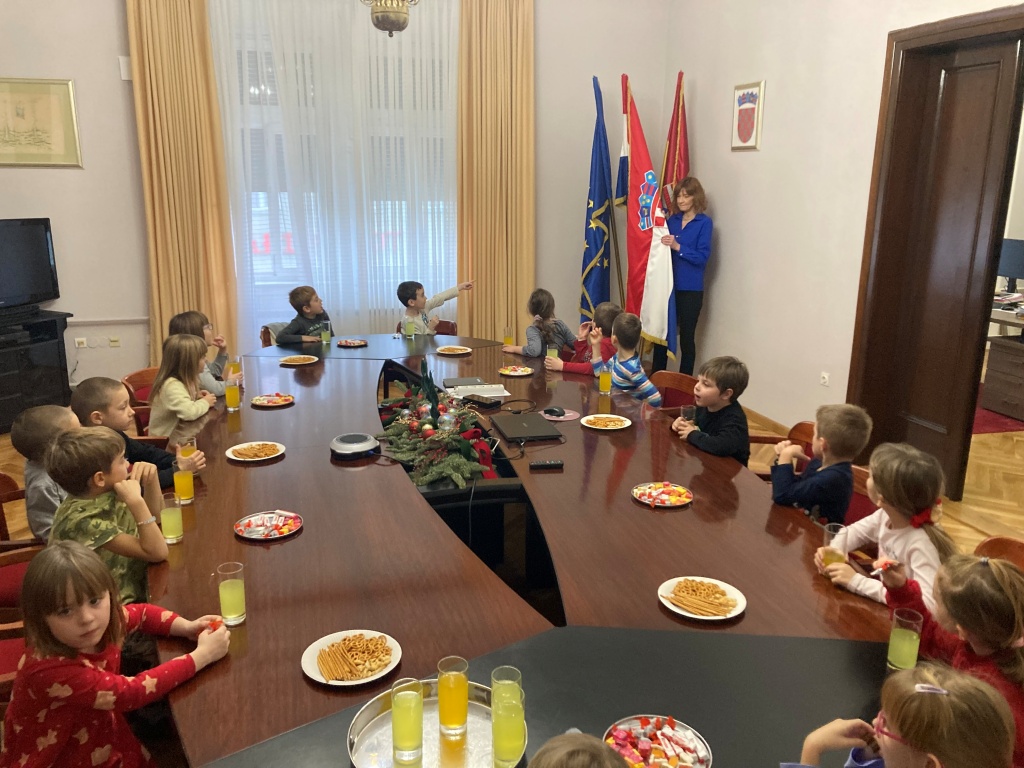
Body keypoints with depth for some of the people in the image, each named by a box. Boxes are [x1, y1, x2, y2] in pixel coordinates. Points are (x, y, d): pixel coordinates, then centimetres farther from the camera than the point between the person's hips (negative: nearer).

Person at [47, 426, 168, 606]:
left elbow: (154, 513, 11)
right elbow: (157, 552, -26)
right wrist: (135, 501, -33)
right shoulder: (81, 520, -26)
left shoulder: (105, 493, -6)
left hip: (137, 587, 8)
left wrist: (151, 479, -6)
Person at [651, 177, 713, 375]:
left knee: (686, 337, 5)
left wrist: (678, 247, -24)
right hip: (668, 285, 5)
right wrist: (662, 243, -6)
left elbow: (703, 257, -14)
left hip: (690, 290, -5)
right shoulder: (672, 219, 9)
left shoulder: (704, 222, -6)